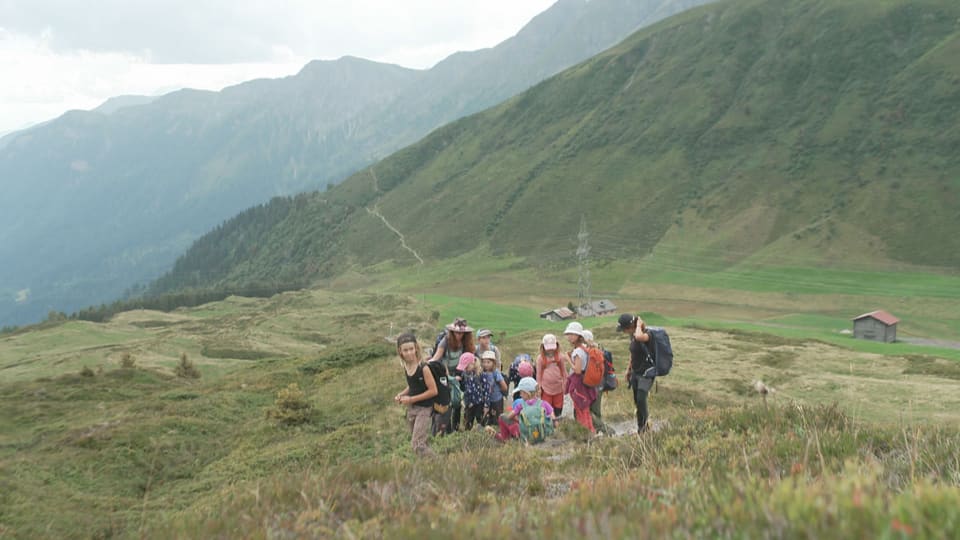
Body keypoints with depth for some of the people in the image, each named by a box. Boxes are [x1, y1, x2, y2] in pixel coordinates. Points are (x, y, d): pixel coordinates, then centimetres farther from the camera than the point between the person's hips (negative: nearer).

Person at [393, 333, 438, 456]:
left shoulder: (423, 368, -20)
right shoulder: (405, 366, 2)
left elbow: (433, 391, -19)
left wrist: (411, 399, -18)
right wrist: (401, 394, -1)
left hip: (424, 409, -8)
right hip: (411, 408, 8)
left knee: (417, 444, -15)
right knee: (419, 442, 17)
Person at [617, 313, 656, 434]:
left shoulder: (647, 334, -23)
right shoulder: (633, 335, 4)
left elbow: (639, 337, -49)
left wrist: (639, 325, -29)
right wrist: (629, 369, 22)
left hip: (646, 373, -8)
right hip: (636, 373, 8)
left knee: (640, 400, -17)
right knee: (637, 401, 11)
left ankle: (642, 426, 3)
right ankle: (642, 427, 24)